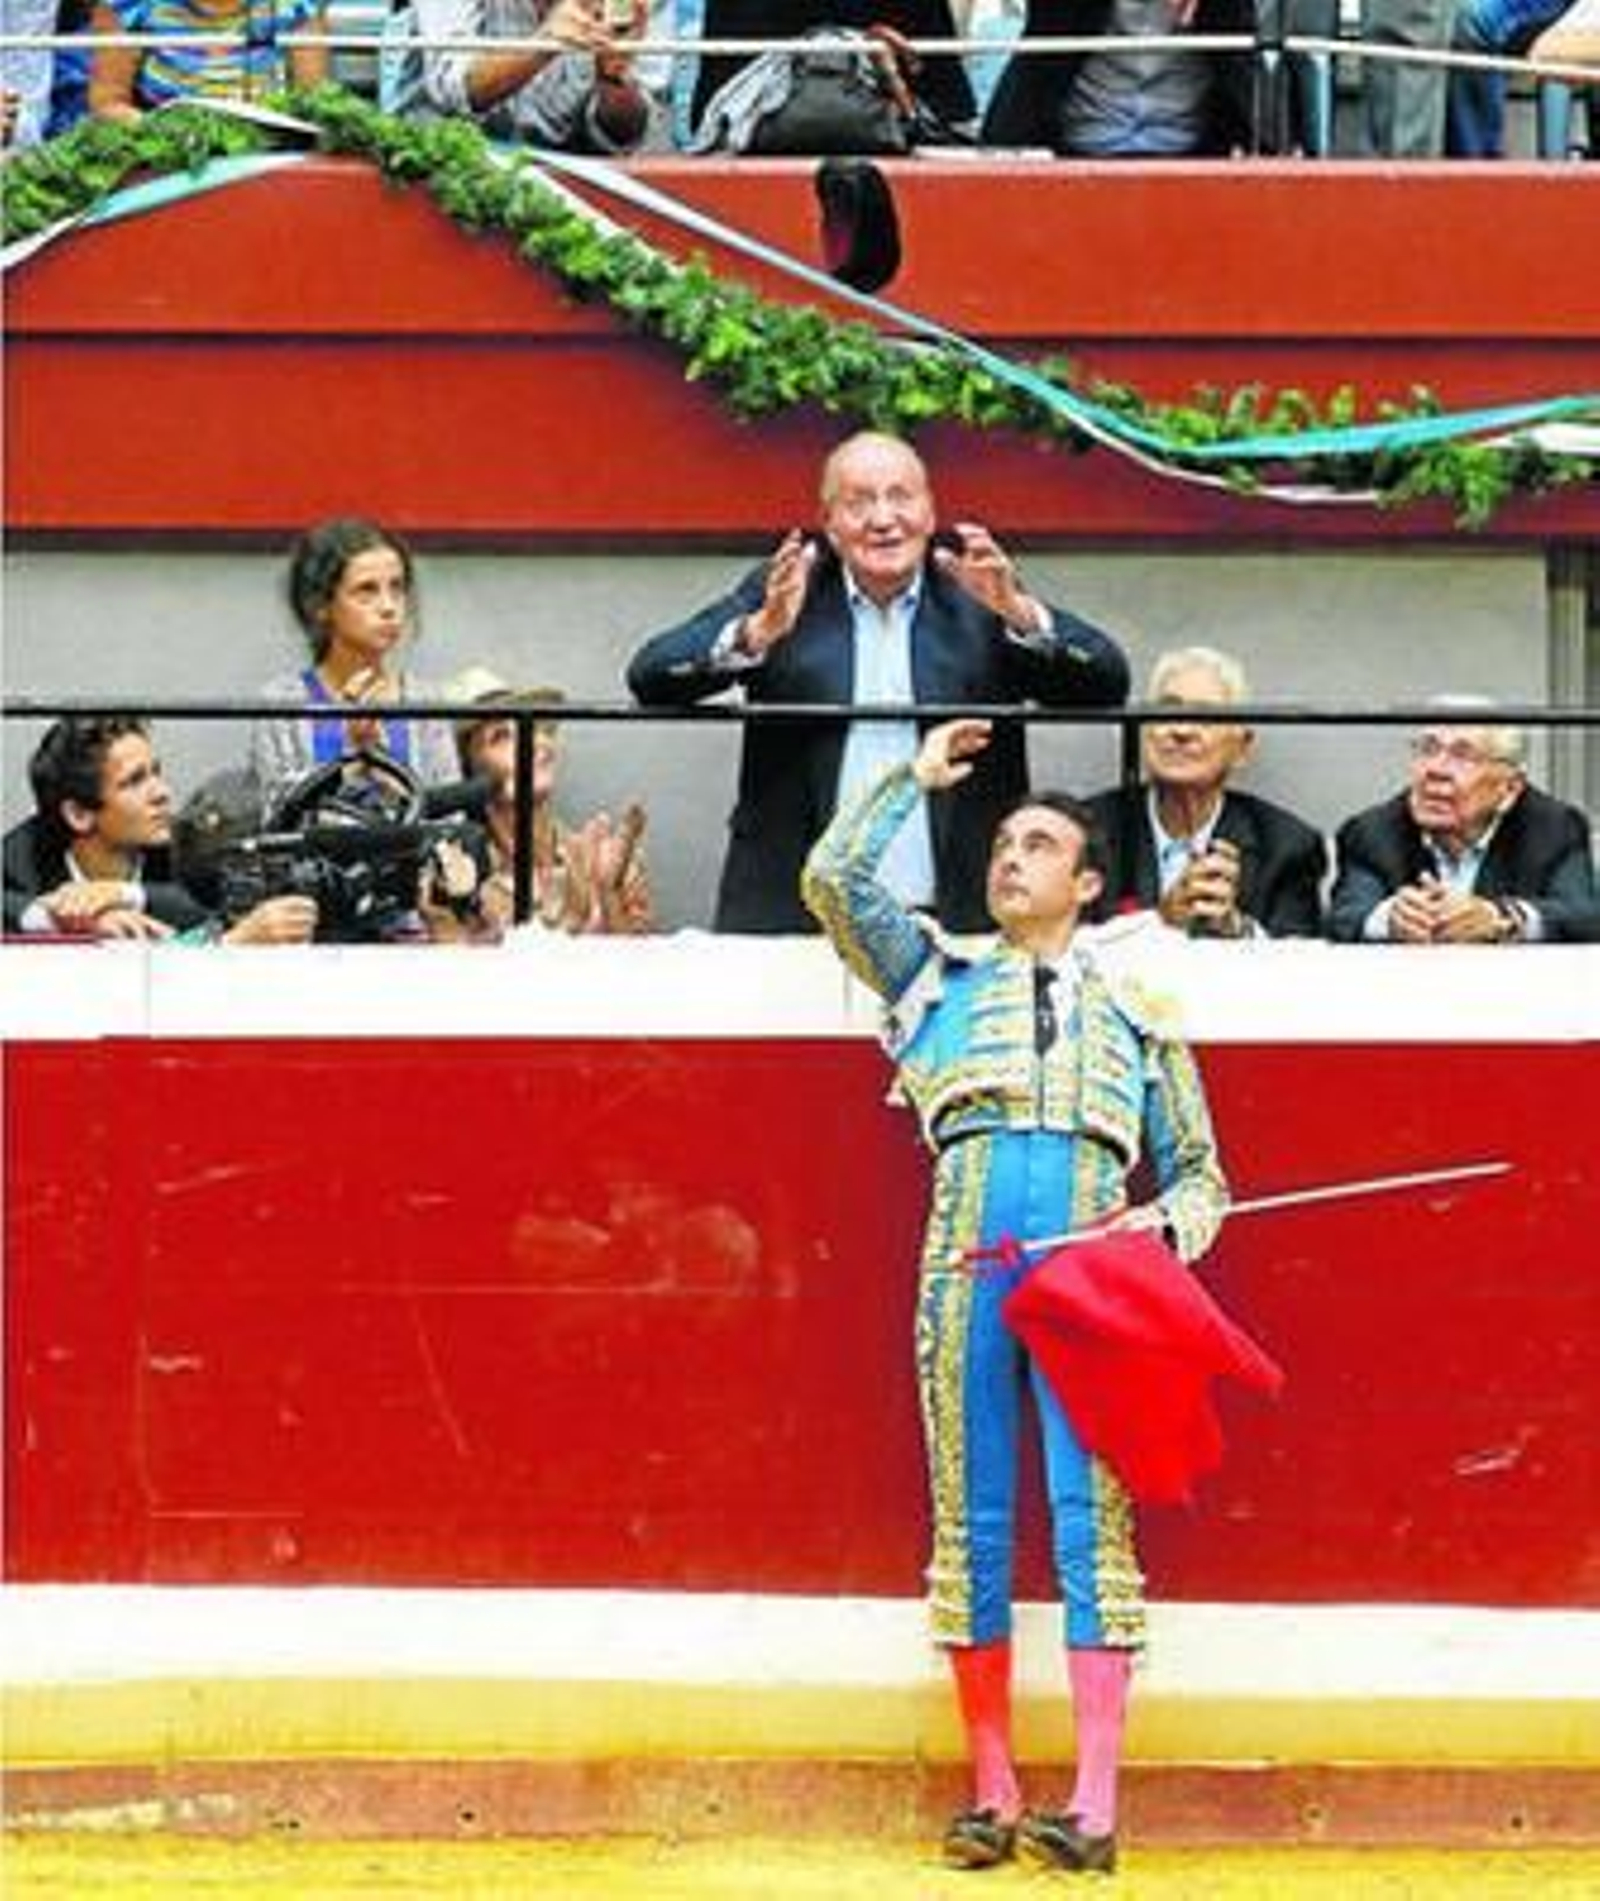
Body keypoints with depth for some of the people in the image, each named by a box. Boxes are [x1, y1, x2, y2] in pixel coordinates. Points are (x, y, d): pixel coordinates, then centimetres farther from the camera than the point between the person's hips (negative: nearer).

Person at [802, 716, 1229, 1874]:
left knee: (1092, 1519, -10)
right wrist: (916, 780, 24)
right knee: (973, 1526, -2)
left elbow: (1200, 1178, 20)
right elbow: (835, 878, 14)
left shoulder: (1137, 1020, 21)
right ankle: (991, 1795, 1)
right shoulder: (941, 983, 23)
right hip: (968, 1261, 1)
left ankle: (1095, 1808, -16)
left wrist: (1163, 1222, -2)